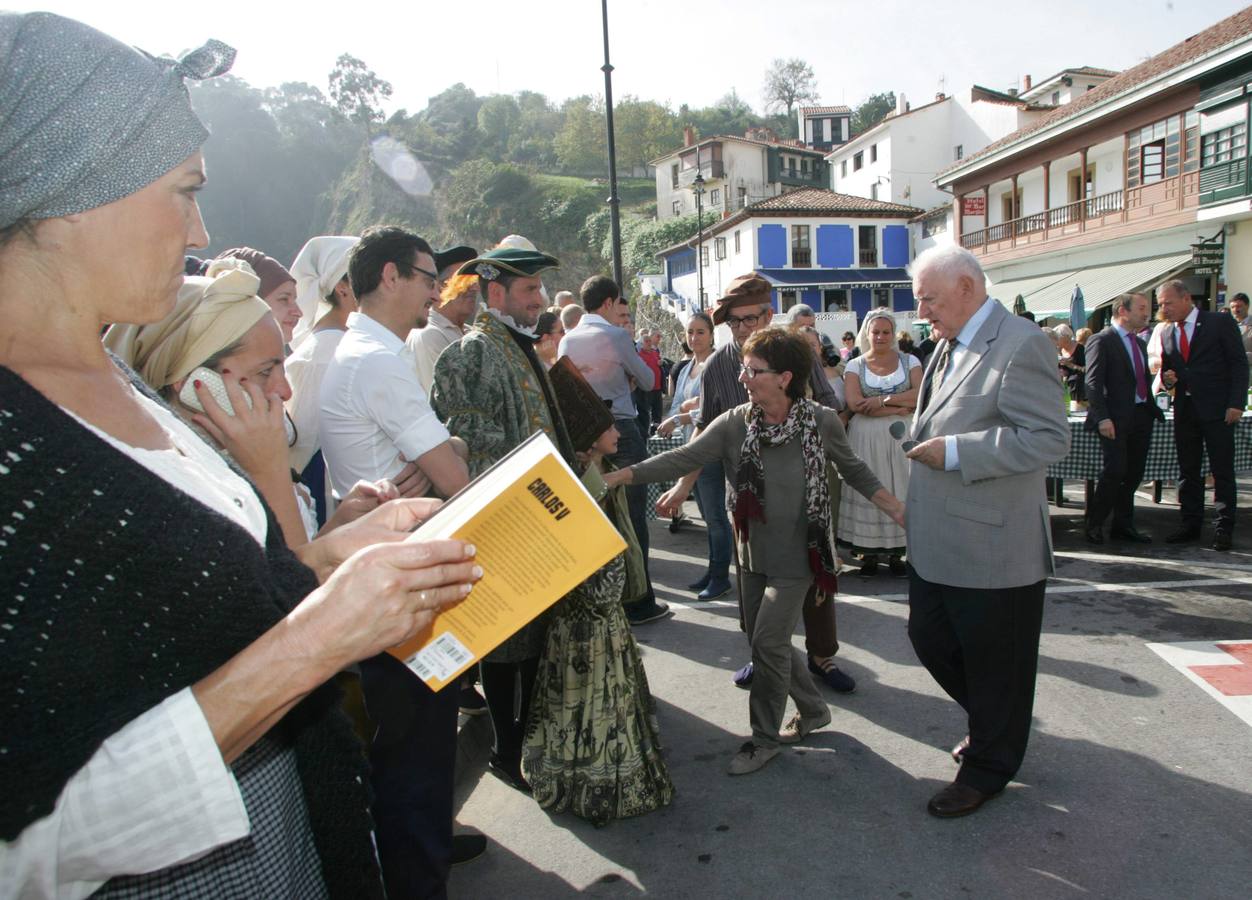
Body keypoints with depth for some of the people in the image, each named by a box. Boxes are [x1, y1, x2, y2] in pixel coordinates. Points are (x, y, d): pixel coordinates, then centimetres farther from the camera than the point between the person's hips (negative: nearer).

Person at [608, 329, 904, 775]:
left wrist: (898, 510, -4)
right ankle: (813, 709, 39)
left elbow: (854, 471, 2)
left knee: (767, 640, -5)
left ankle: (766, 737, 17)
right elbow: (681, 459, -15)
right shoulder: (735, 424, -10)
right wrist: (615, 477, -23)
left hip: (796, 555, -4)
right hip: (754, 552, 4)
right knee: (762, 640, 14)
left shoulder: (822, 422, -14)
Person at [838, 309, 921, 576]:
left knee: (899, 488, 2)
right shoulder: (855, 365, 5)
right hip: (866, 439, -1)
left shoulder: (909, 361, 8)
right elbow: (854, 404, -10)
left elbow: (920, 394, -6)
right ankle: (869, 552, 9)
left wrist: (883, 400, -14)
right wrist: (900, 407, -11)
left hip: (902, 437, 1)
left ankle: (896, 551, 11)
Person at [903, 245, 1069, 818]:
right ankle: (991, 723, 44)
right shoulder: (950, 345, 11)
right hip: (937, 542, 9)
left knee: (994, 663, 9)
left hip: (993, 545, -9)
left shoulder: (1020, 345, -17)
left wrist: (954, 451, -24)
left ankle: (988, 767, 29)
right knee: (929, 640, 19)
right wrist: (925, 436, 9)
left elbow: (1050, 438, -23)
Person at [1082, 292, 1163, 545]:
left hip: (1141, 416, 8)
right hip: (1116, 419, -8)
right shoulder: (1102, 341, -6)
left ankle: (1123, 525, 18)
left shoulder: (1140, 343, 20)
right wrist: (1102, 417, -21)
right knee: (1115, 471, -12)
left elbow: (1143, 381, 24)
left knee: (1134, 474, 8)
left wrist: (1153, 408, 14)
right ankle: (1093, 525, 0)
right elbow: (1093, 382, -13)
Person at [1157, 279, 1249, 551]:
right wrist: (1167, 378, -5)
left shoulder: (1220, 322, -3)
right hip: (1184, 410, 5)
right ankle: (1191, 524, 18)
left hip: (1217, 409, -5)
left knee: (1222, 471, 0)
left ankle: (1224, 528, 7)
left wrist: (1236, 404, -13)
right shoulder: (1167, 334, 11)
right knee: (1187, 471, 9)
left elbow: (1240, 364, -5)